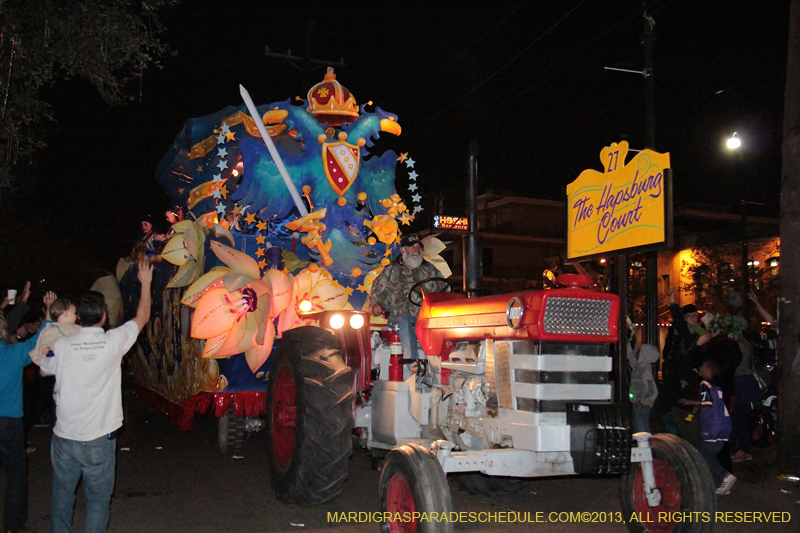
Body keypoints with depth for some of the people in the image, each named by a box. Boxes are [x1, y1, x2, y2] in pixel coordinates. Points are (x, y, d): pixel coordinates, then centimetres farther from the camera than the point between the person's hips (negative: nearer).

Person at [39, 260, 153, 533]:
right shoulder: (113, 342, -11)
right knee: (98, 499, 9)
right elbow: (142, 317, 5)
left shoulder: (62, 345, -6)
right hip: (98, 439, -2)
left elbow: (45, 369, 15)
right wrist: (145, 283, 16)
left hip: (64, 437, 3)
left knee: (62, 495, 18)